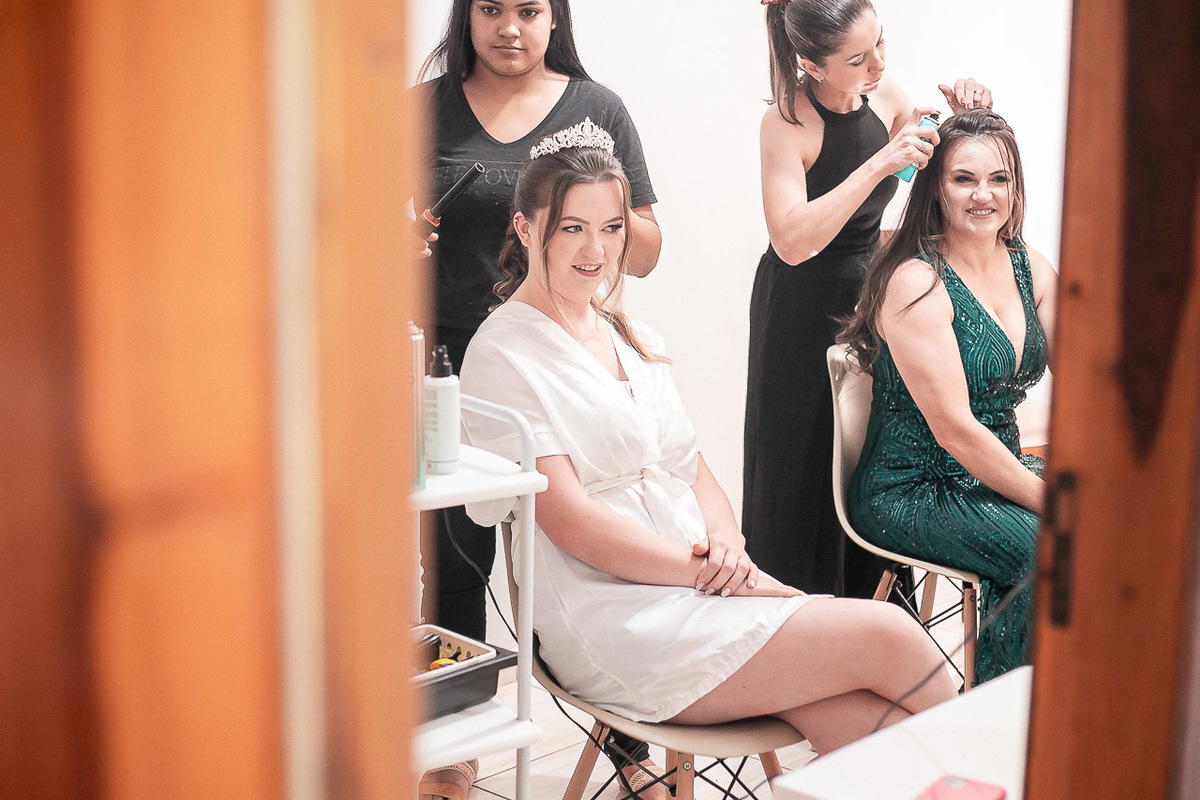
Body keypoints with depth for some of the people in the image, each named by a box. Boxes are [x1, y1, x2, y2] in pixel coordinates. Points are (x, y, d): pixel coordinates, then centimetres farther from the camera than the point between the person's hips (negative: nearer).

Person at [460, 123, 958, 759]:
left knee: (872, 723, -18)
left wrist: (727, 542, -5)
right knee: (885, 636, -18)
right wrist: (710, 572, -16)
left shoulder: (634, 338, 19)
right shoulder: (503, 354, -5)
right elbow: (569, 519, -13)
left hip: (700, 584, 7)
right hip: (613, 621, -6)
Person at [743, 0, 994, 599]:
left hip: (869, 291, 6)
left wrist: (961, 115, -7)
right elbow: (792, 241, -32)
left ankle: (865, 594, 28)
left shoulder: (884, 95, -2)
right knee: (805, 460, 4)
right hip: (803, 308, -5)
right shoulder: (786, 124, -20)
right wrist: (879, 164, -35)